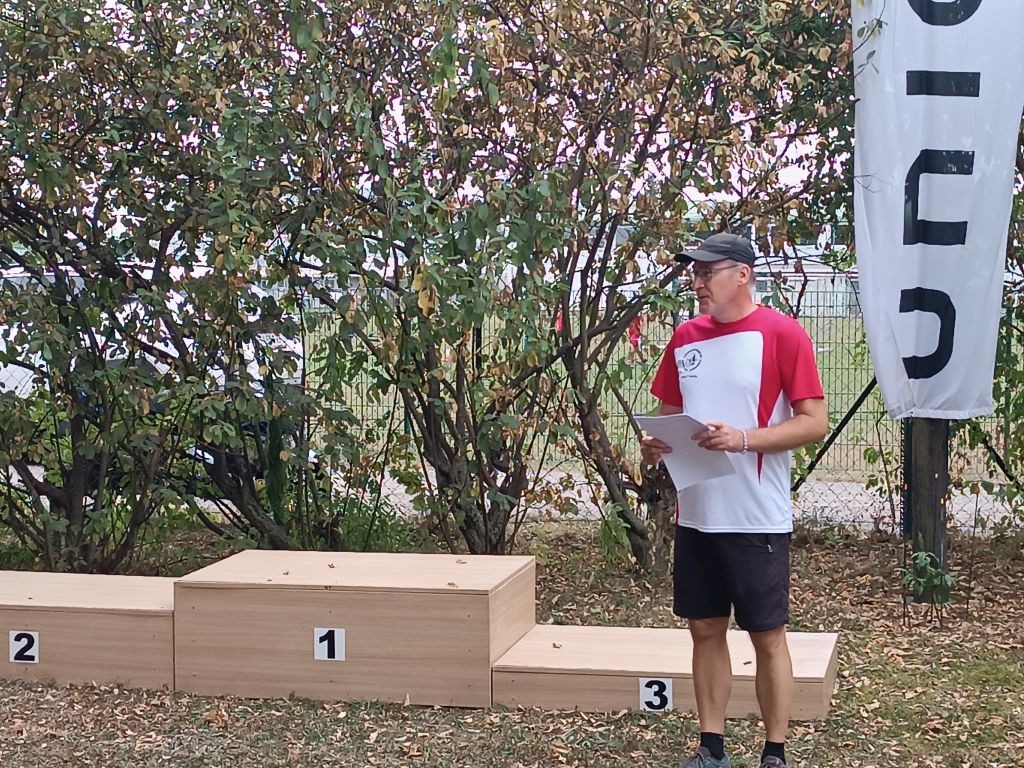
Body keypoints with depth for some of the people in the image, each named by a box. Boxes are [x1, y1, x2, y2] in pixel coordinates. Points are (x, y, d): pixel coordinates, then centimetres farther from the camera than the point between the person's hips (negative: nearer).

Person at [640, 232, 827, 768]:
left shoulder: (781, 334, -9)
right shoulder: (685, 337, 8)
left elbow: (814, 422, -12)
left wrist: (744, 438, -23)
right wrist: (655, 443, -4)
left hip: (757, 519, -5)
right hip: (696, 516, 6)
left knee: (767, 636, 5)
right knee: (705, 629, 12)